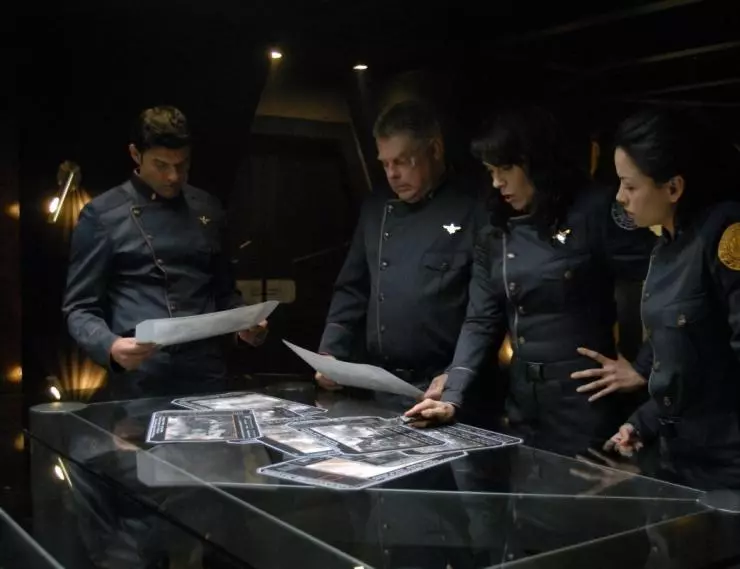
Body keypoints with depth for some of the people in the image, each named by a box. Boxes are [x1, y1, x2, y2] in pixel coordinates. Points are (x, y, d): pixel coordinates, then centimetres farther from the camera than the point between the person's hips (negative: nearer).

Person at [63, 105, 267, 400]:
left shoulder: (208, 209, 11)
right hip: (138, 382, -3)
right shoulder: (102, 215, -2)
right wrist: (110, 346, -21)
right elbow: (80, 309, -2)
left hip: (206, 375, 4)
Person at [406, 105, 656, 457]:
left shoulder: (595, 212, -10)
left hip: (586, 398, -5)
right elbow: (480, 322, 3)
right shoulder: (496, 235, 6)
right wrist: (452, 398, -7)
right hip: (523, 402, 5)